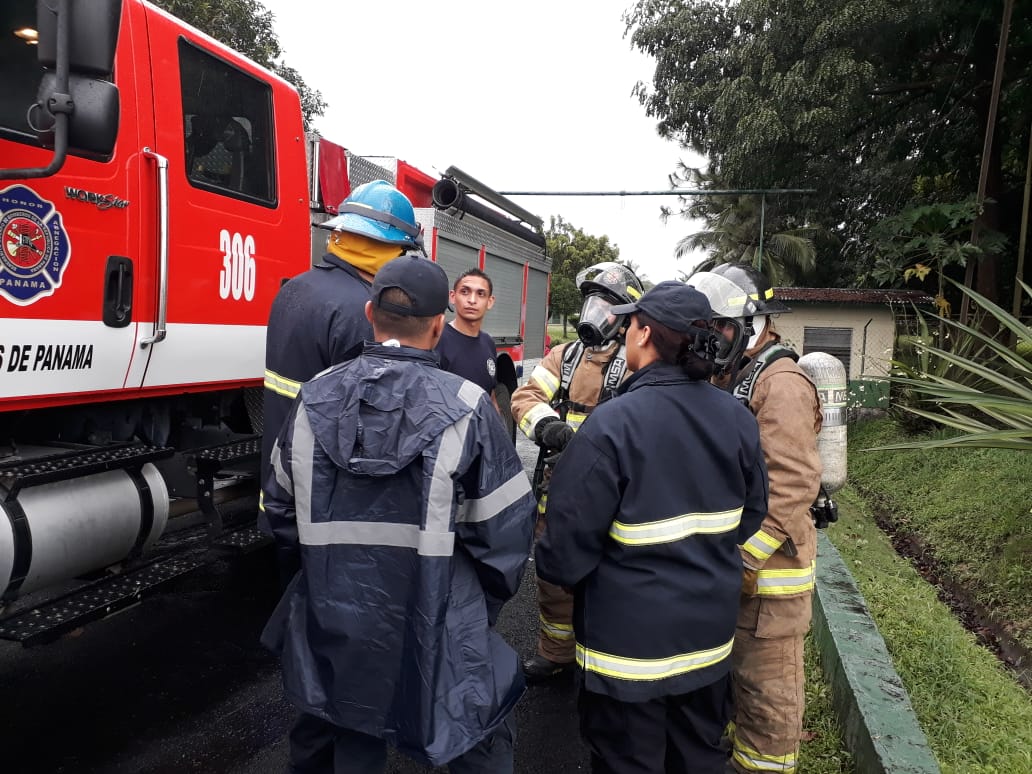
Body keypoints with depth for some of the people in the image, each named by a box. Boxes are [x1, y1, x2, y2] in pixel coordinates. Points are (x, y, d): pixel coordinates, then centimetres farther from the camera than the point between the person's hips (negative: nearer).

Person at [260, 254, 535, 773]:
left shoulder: (314, 398, -4)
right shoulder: (465, 408, -16)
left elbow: (280, 508, 7)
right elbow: (504, 530, -12)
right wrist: (480, 609, 6)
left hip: (332, 625, 4)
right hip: (435, 637, -4)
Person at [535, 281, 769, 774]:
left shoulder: (613, 424, -25)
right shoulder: (738, 418, -7)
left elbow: (570, 540, -22)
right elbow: (749, 517, 5)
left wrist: (553, 569, 1)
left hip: (630, 639, -5)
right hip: (711, 633, 6)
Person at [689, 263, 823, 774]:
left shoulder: (780, 385, -20)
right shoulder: (732, 377, 11)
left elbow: (790, 488, -27)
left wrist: (743, 561, -24)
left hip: (767, 566, -9)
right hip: (732, 557, 9)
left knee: (768, 683, 7)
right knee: (740, 668, 24)